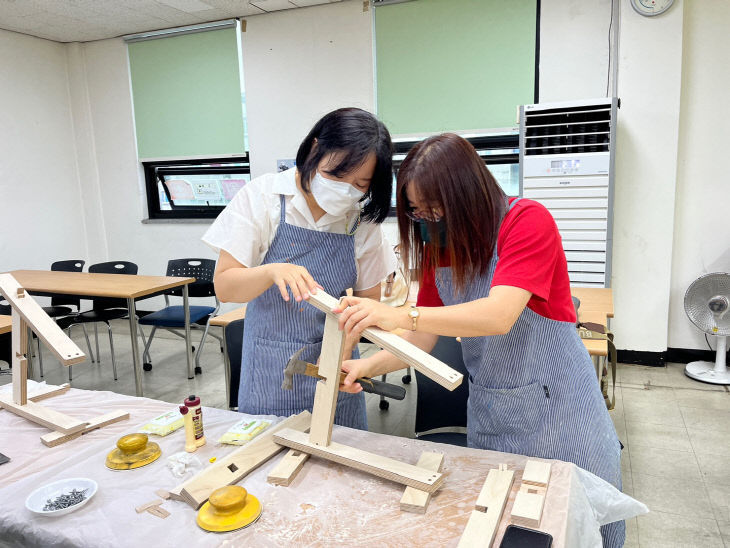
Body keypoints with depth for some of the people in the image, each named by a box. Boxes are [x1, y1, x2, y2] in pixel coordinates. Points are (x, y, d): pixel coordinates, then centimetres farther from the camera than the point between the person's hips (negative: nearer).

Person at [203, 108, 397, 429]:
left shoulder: (362, 219, -4)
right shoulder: (262, 197, -10)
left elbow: (367, 300, 1)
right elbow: (224, 287, -11)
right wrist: (272, 272, -30)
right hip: (270, 373, -1)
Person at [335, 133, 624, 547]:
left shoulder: (528, 221, -18)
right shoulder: (437, 249, 1)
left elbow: (500, 316, -33)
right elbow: (422, 341, 0)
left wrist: (399, 316, -41)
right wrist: (367, 366, -16)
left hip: (556, 405, -4)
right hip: (488, 416, 5)